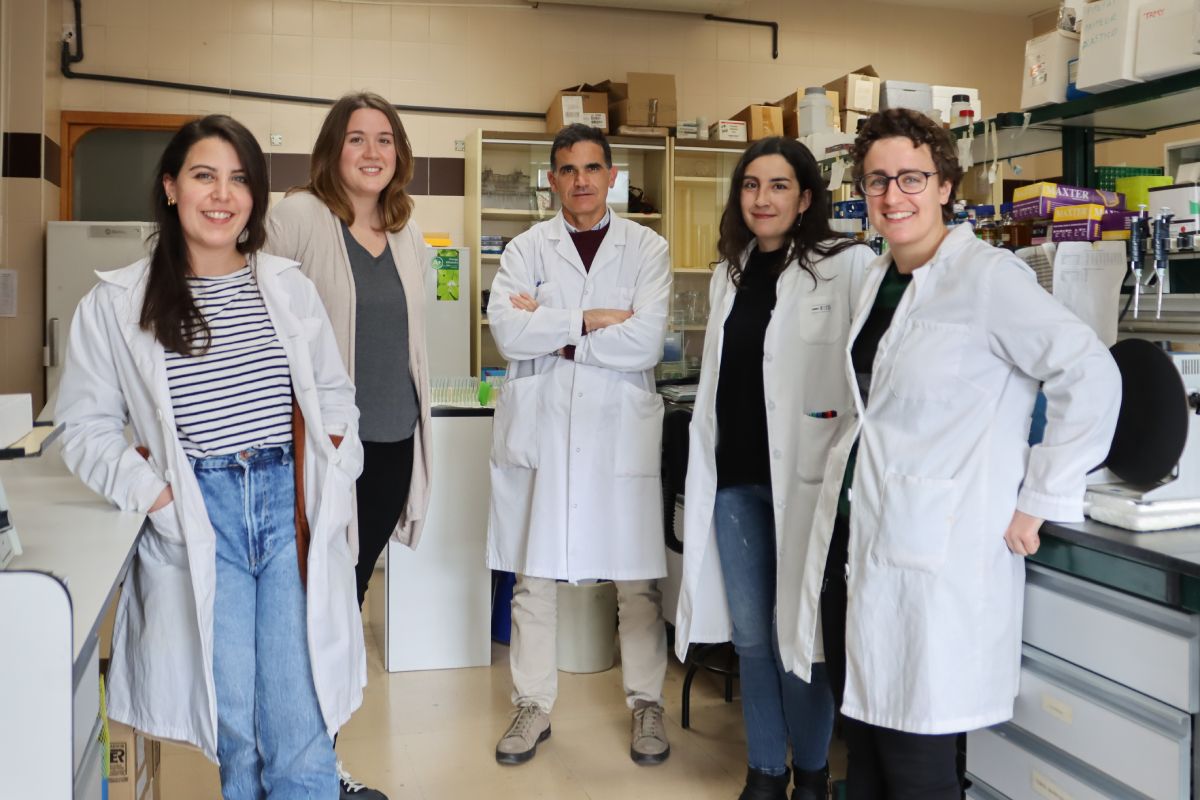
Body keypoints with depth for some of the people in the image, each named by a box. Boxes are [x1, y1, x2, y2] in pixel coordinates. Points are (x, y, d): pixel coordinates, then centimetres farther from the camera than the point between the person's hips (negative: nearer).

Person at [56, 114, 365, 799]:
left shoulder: (289, 288, 9)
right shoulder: (116, 305, 3)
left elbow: (336, 397, 16)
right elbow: (87, 429, 3)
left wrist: (330, 487, 3)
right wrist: (161, 500, -9)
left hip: (291, 507, 1)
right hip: (197, 522, -1)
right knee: (237, 740, 4)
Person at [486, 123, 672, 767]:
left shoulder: (646, 248, 5)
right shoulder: (525, 249, 8)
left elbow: (646, 341, -10)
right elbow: (507, 332, -9)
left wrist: (551, 330, -8)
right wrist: (595, 319, -12)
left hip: (621, 430, -1)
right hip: (539, 427, 1)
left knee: (637, 579, 5)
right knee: (533, 577, 7)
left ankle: (646, 704, 24)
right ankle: (533, 706, 23)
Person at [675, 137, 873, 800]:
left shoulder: (849, 265, -6)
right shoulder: (728, 275, 14)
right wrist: (704, 465, 19)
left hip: (805, 474, -6)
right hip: (733, 476, 6)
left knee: (799, 633, 4)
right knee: (749, 636, 13)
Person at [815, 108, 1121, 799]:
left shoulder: (986, 275, -12)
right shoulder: (881, 279, 13)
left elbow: (1092, 376, -17)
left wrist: (1040, 501, -15)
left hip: (936, 558, -8)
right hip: (856, 542, 8)